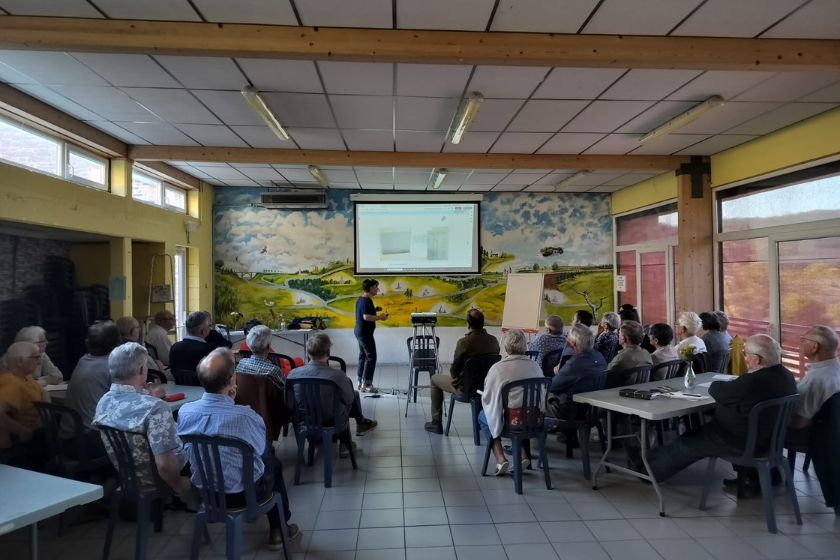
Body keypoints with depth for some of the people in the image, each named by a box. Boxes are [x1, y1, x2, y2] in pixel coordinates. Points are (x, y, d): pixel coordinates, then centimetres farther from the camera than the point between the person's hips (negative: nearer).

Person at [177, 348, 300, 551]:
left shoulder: (184, 412, -17)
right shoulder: (246, 416, -31)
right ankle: (278, 529, 37)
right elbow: (261, 448, -10)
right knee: (273, 464, 27)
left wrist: (226, 400, 1)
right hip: (242, 493, -5)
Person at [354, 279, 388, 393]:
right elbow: (366, 317, -27)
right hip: (365, 332, -10)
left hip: (359, 331, 10)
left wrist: (374, 309, 13)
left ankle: (360, 382, 20)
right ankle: (366, 384, -5)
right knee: (371, 357, -6)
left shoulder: (360, 299, 11)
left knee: (363, 356, 15)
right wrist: (380, 317, -18)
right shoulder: (367, 301, -19)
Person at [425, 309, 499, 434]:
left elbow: (454, 369, -13)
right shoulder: (494, 340, -6)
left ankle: (436, 423, 22)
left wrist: (455, 377, 10)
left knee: (435, 379, 18)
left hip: (466, 387, -5)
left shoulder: (464, 342, -22)